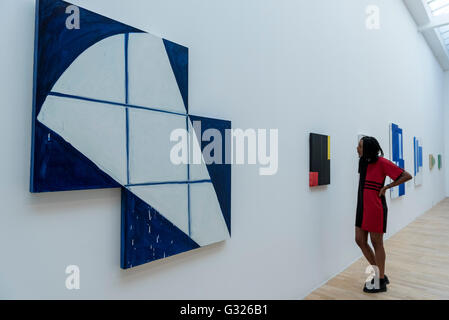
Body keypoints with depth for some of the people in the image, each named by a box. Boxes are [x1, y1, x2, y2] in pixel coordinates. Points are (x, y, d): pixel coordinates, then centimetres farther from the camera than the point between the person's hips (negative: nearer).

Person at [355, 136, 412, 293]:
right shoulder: (364, 162, 10)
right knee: (360, 240, 10)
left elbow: (407, 176, -13)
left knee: (376, 243, 4)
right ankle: (379, 273, 28)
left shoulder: (381, 162, -13)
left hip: (376, 208, -8)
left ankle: (380, 282, 21)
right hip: (362, 206, 8)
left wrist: (386, 187, -12)